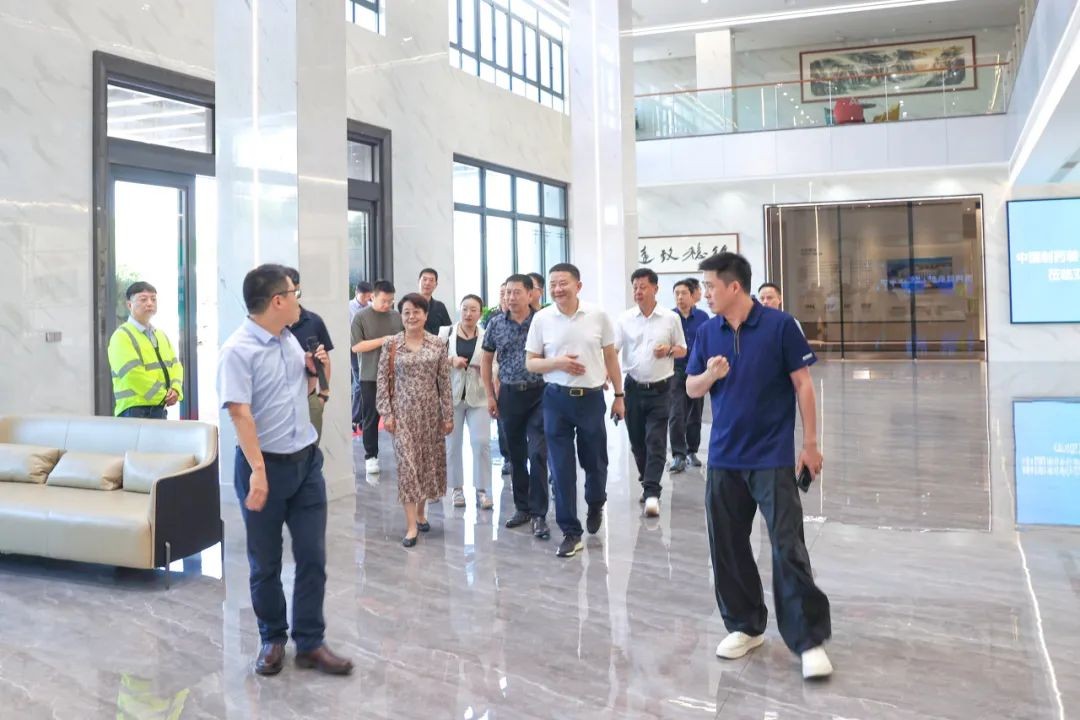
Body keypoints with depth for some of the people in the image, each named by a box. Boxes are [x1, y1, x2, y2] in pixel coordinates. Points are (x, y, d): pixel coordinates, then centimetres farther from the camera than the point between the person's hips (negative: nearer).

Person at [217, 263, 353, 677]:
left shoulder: (291, 341, 8)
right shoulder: (238, 350, -15)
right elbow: (240, 414, -23)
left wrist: (313, 370, 1)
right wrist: (258, 471, -30)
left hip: (306, 461, 6)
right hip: (266, 466, -6)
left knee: (313, 557, 6)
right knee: (266, 564, 9)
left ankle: (310, 643, 17)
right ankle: (272, 640, 27)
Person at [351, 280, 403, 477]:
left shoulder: (397, 316, 5)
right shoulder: (361, 317, -4)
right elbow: (356, 346, -11)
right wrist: (383, 340, -17)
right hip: (371, 377, -2)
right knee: (371, 418, 5)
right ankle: (371, 456, 15)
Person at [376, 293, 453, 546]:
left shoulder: (438, 344, 1)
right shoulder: (390, 344, -2)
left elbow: (445, 381, 2)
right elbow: (383, 381, -1)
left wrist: (448, 414, 1)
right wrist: (387, 413, -7)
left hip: (430, 411, 2)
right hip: (403, 411, -2)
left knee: (429, 462, 9)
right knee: (407, 464, -5)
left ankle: (421, 512, 29)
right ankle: (411, 525, -3)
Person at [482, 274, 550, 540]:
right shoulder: (495, 324, 3)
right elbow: (487, 361, 12)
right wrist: (490, 395, 8)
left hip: (538, 395, -3)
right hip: (509, 395, 3)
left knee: (537, 454, -8)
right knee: (516, 456, 12)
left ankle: (538, 514, 0)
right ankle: (522, 507, 25)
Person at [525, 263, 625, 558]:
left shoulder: (598, 316, -3)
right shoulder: (541, 319, -3)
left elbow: (611, 357, 7)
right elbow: (530, 363, 2)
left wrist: (619, 395, 7)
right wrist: (558, 362, -16)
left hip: (592, 398, 0)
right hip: (557, 399, 0)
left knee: (595, 461, 13)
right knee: (561, 469, 2)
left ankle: (596, 506, 44)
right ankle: (571, 533, 12)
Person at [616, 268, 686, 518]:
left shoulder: (671, 318, 0)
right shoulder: (625, 319, 2)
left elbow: (683, 350, 9)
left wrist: (669, 350, -13)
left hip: (660, 389, -2)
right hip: (633, 387, 2)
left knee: (656, 442, -8)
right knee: (637, 441, 10)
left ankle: (651, 493, -8)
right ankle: (647, 482, 29)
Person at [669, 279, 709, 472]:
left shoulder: (702, 317, 3)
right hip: (676, 372, -2)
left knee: (695, 414, 11)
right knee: (676, 415, -9)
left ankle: (692, 452, 23)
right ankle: (678, 455, -4)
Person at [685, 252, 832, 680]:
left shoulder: (779, 325, -8)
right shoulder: (708, 333, 5)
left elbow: (803, 385, -4)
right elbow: (692, 389, 10)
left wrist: (811, 443, -5)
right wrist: (711, 375, -13)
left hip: (773, 457, -5)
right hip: (724, 458, 5)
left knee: (788, 548, -5)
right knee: (727, 546, 10)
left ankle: (809, 640, 4)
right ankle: (744, 626, 26)